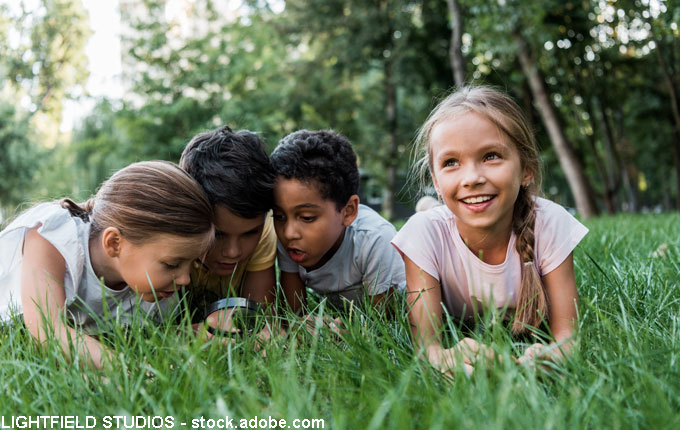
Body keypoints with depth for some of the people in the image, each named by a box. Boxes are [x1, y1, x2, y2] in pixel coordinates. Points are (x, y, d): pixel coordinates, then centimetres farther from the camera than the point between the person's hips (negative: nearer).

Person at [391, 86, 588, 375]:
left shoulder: (549, 225, -30)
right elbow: (425, 340, -35)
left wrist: (553, 353, -54)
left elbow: (567, 332, -28)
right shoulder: (425, 233, -31)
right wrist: (443, 357, -61)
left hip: (532, 340, 3)